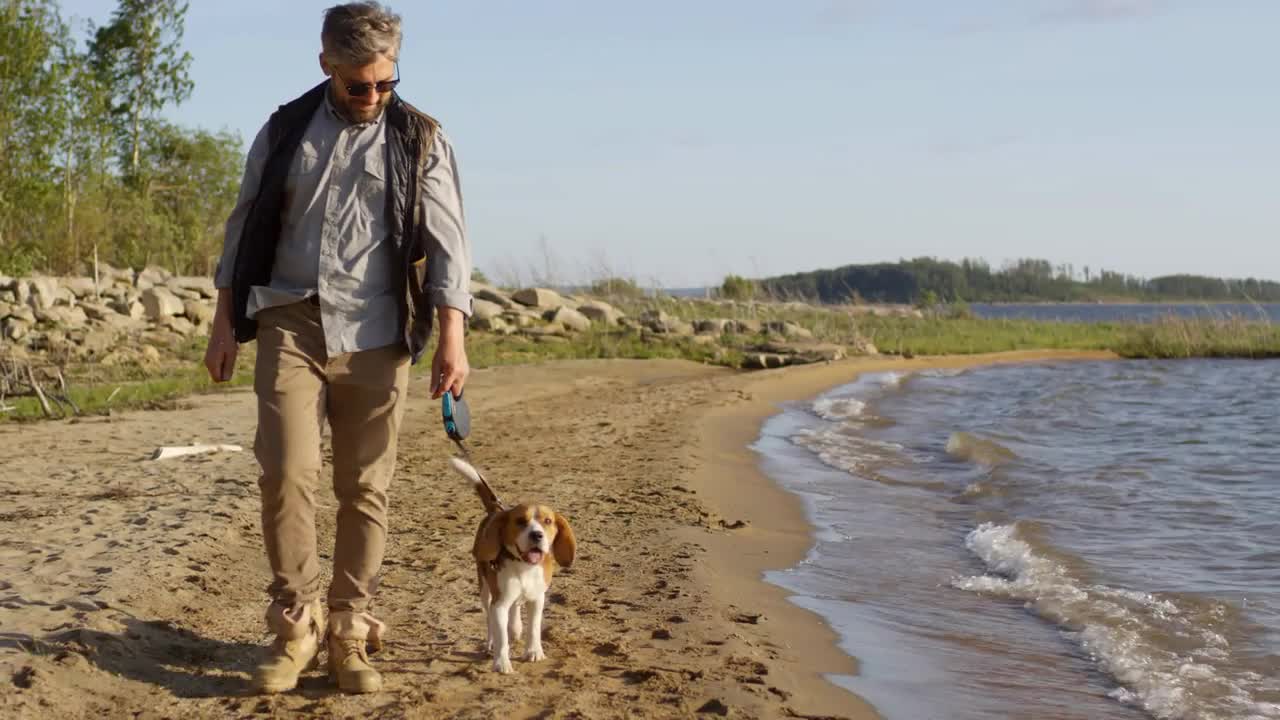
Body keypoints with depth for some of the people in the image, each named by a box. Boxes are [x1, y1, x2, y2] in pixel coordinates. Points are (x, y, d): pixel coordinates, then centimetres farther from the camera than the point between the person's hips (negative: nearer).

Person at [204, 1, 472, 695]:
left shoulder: (420, 141, 4)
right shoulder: (284, 130, 8)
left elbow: (447, 243, -2)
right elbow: (244, 228, 13)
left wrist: (451, 339, -12)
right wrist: (224, 322, 8)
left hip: (374, 336, 0)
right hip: (289, 324, 1)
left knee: (365, 488, 1)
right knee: (285, 471, -12)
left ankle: (348, 632, 11)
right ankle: (295, 622, 2)